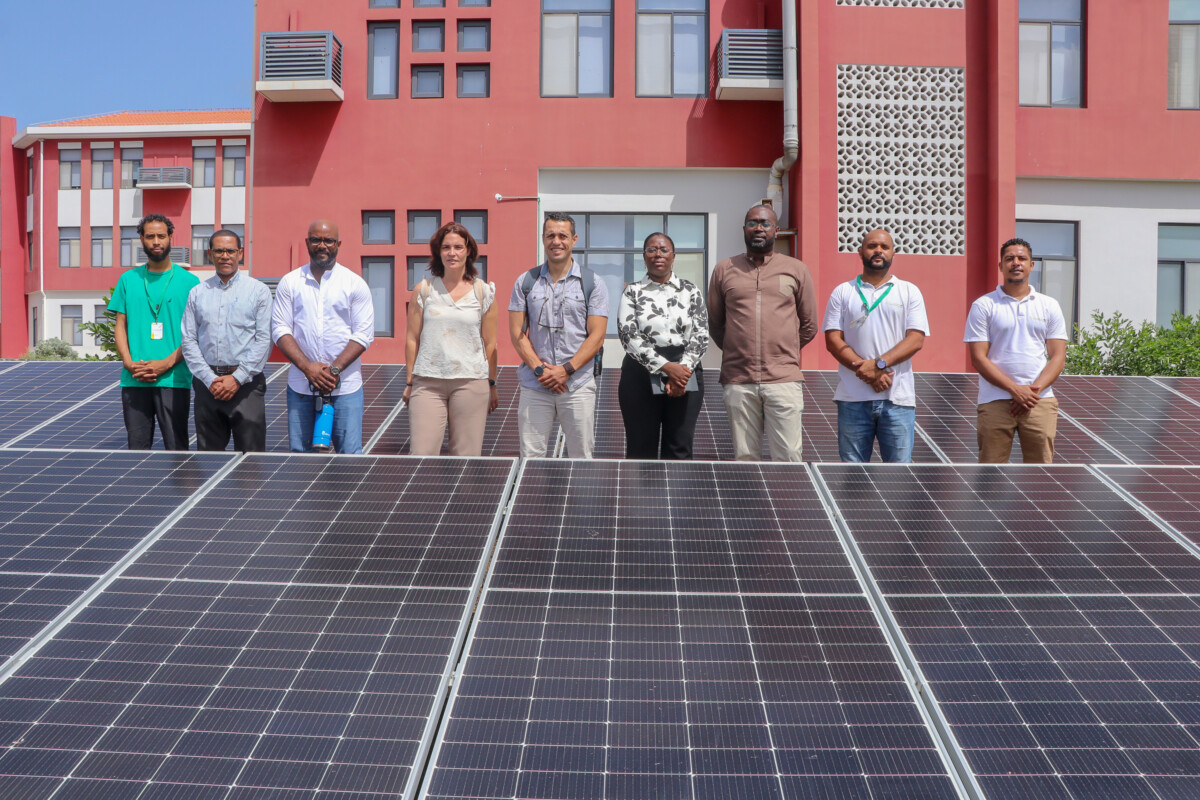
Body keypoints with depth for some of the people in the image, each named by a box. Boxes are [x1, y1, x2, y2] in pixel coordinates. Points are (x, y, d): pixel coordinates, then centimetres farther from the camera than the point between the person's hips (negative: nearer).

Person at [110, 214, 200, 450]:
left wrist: (166, 363, -12)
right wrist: (128, 361, -5)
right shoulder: (128, 279, 12)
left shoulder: (189, 282, 3)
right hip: (133, 380, 3)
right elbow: (120, 325, 11)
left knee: (176, 446, -3)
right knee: (137, 446, 6)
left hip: (174, 378, -2)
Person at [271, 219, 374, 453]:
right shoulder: (289, 283, 8)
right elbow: (280, 329, 3)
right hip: (300, 386, 2)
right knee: (299, 453, 4)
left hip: (345, 385, -2)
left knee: (349, 454, -5)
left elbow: (364, 334, -1)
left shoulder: (355, 284, 4)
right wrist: (307, 366, -11)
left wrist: (335, 369, -13)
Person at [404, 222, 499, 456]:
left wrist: (492, 384, 7)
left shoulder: (483, 292, 6)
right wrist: (410, 382, 6)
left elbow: (490, 343, 8)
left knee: (466, 456, 0)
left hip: (471, 382, 0)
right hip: (427, 383, 0)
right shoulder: (424, 290, 6)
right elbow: (412, 339, 9)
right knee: (421, 454, -7)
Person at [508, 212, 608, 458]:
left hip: (578, 386, -1)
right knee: (530, 457, 0)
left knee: (581, 457, 0)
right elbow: (517, 333, 5)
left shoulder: (592, 283, 4)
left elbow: (596, 336, -1)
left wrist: (566, 370, -11)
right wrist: (539, 369, -8)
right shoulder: (526, 282, 9)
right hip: (534, 387, 1)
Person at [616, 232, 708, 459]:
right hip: (641, 376, -1)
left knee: (679, 449, 1)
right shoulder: (632, 293, 6)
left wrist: (683, 369, -14)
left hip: (686, 375, 1)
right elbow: (629, 337, -6)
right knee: (641, 450, 0)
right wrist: (667, 367, -15)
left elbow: (701, 335, 2)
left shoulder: (690, 291, 10)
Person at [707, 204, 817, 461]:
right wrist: (739, 352, 13)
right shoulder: (724, 270, 11)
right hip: (738, 381, 1)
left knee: (788, 458, -6)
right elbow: (714, 324, 17)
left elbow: (809, 325, 14)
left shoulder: (796, 270, 9)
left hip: (784, 379, -1)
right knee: (744, 458, 4)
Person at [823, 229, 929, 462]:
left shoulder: (910, 292, 12)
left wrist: (879, 363, -15)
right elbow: (833, 340, 2)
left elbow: (916, 339, 0)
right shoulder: (842, 292, 12)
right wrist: (866, 371, -11)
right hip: (853, 398, 0)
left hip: (898, 399, 0)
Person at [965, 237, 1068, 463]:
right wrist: (1016, 390, -12)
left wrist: (1034, 390, -9)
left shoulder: (1050, 306, 13)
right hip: (994, 402, -2)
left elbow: (1058, 357, 7)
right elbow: (978, 358, -3)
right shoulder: (983, 306, 5)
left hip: (1040, 402, 2)